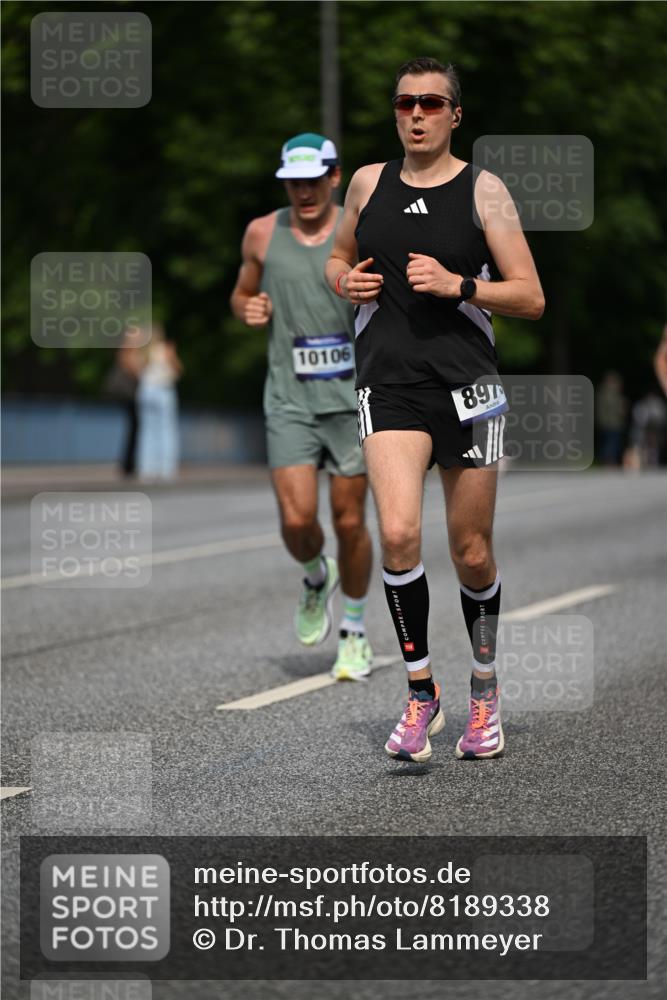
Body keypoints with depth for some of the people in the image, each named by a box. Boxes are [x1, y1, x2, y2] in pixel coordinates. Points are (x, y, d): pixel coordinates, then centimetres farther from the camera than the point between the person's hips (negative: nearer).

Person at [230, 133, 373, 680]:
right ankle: (317, 579, 25)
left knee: (350, 521, 3)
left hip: (352, 394, -1)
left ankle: (354, 633, 22)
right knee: (297, 521, -10)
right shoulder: (262, 233, 3)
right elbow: (241, 294, 19)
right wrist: (248, 308, -4)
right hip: (289, 400, 1)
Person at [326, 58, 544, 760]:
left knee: (471, 556, 7)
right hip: (388, 382, 1)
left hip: (465, 381, -1)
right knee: (398, 534, -20)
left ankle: (484, 690, 29)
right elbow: (337, 259, 26)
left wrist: (457, 285, -15)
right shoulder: (369, 182, 10)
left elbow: (530, 299, -1)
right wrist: (346, 281, 3)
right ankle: (420, 694, -5)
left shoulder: (483, 190, 1)